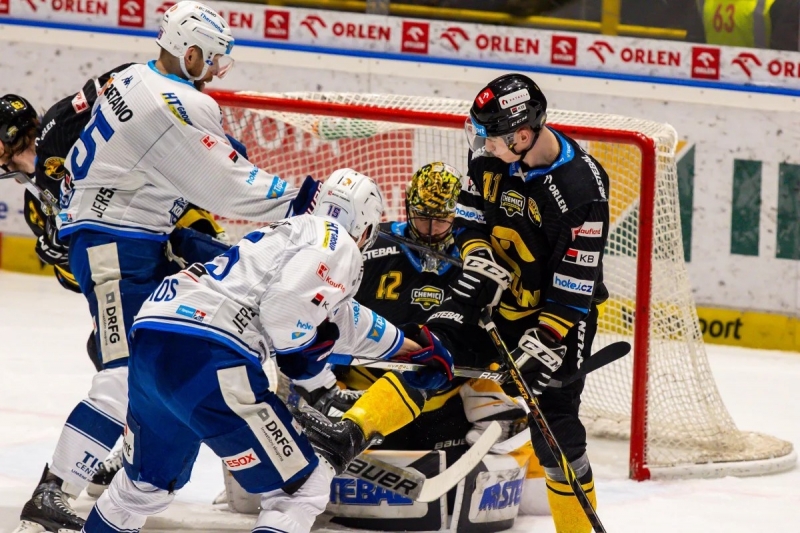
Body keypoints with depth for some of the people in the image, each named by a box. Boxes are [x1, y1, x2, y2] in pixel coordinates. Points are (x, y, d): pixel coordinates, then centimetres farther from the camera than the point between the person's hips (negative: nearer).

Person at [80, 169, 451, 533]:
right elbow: (286, 308, -15)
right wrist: (300, 347, 6)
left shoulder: (297, 231, 31)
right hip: (209, 356, -9)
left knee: (148, 482, 30)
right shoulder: (338, 245, 4)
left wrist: (408, 346, 58)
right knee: (304, 487, -1)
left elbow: (340, 318, 45)